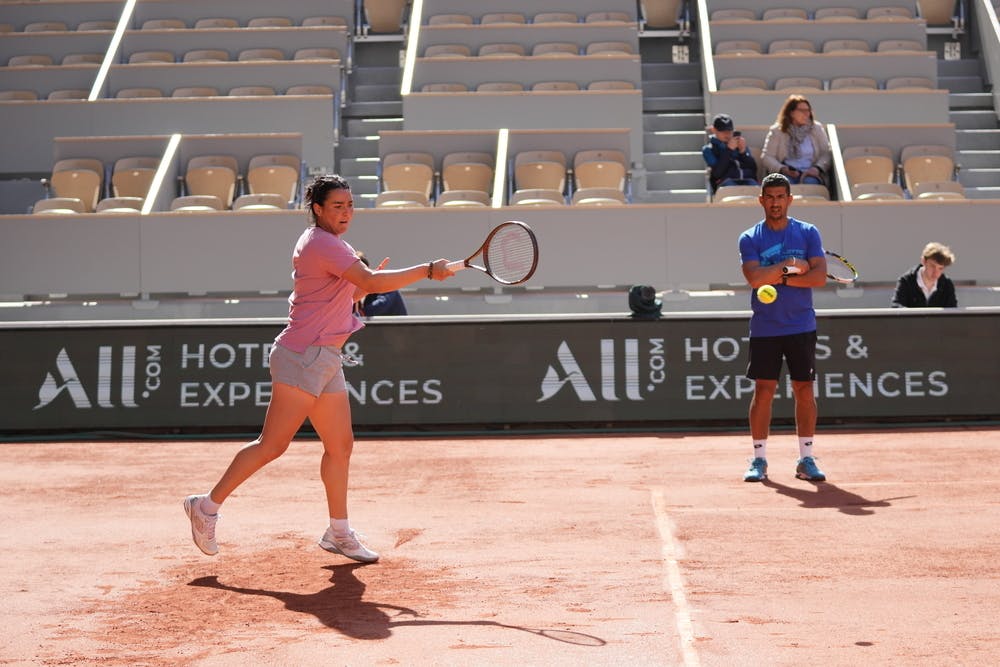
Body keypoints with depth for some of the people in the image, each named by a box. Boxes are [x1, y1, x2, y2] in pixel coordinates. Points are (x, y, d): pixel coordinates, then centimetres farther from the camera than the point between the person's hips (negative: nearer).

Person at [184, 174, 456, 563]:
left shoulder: (323, 244, 18)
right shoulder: (322, 243, -13)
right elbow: (372, 282, -25)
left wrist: (364, 284, 10)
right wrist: (429, 270, -24)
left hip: (326, 361, 10)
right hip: (302, 356, -10)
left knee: (340, 445, 8)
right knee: (272, 445, -7)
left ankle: (338, 533, 15)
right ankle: (207, 506, 3)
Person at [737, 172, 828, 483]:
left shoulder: (808, 233, 4)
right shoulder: (749, 239, 2)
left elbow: (819, 277, -7)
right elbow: (755, 278, -14)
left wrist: (779, 278, -13)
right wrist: (792, 265, -12)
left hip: (801, 327, 1)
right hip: (764, 329, -1)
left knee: (805, 390, 1)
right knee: (763, 391, 0)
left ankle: (806, 459, 8)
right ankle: (759, 459, 7)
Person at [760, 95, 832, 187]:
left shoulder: (816, 128, 14)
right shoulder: (777, 131, 9)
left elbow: (826, 153, 8)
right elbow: (766, 157, 4)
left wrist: (818, 168, -12)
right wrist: (782, 169, -13)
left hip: (809, 173, 1)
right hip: (786, 173, -1)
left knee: (810, 182, -34)